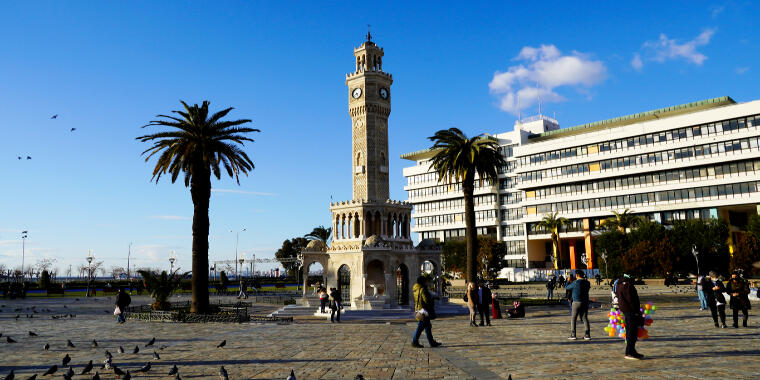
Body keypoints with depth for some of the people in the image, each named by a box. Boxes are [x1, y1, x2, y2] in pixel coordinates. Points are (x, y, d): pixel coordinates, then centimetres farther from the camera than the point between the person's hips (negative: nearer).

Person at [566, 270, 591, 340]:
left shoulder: (575, 283, -14)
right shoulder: (587, 282, 3)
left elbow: (566, 287, -3)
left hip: (577, 302, -5)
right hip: (585, 302, 5)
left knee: (573, 318, 3)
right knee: (585, 318, 10)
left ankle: (573, 335, 1)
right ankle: (587, 335, 6)